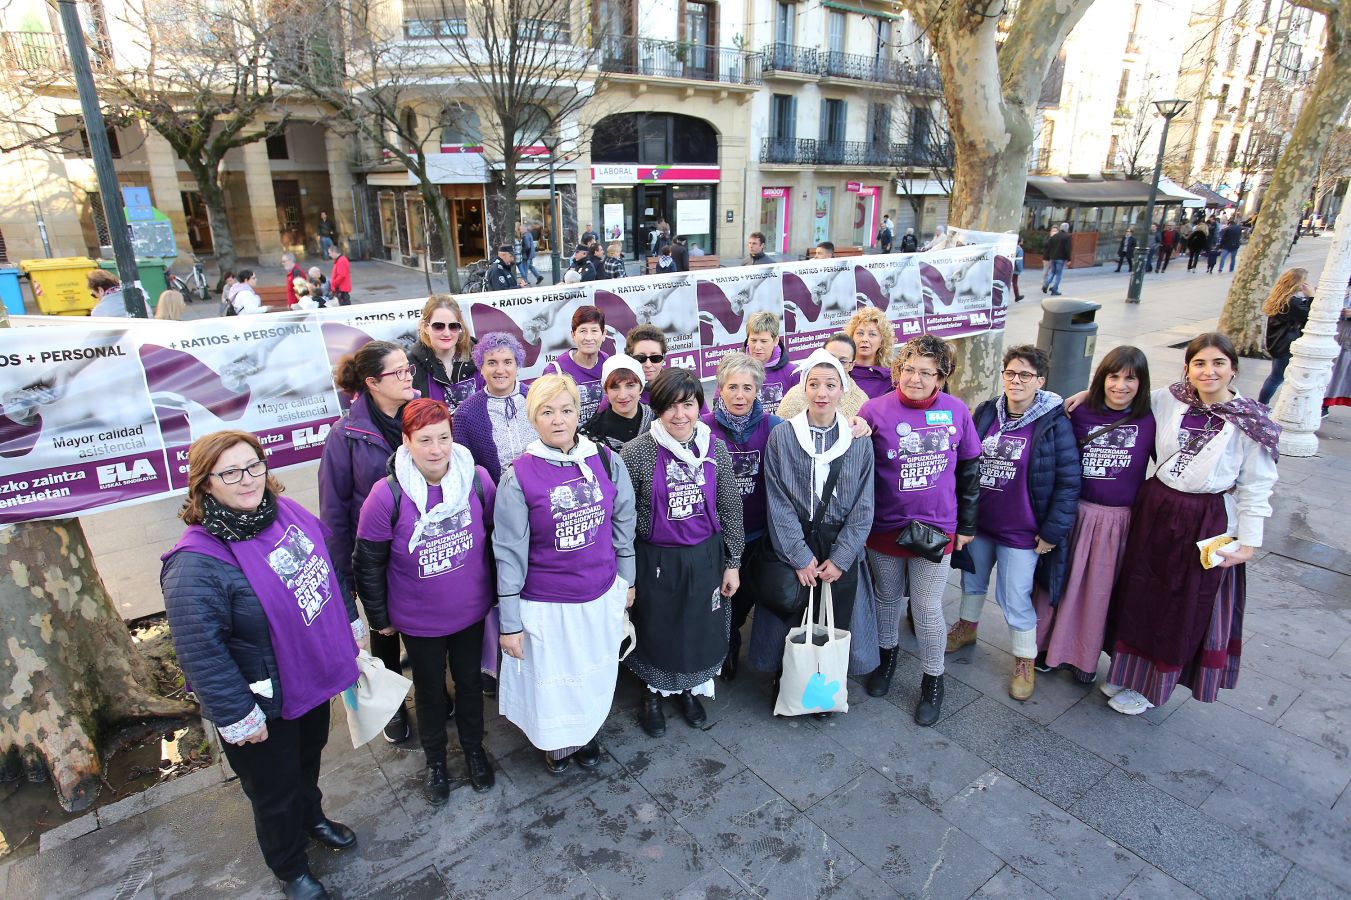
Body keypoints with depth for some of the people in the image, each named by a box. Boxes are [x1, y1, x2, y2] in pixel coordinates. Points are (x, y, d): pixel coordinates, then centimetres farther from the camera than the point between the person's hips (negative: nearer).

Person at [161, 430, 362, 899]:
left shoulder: (287, 511, -7)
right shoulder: (196, 565, -30)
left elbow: (328, 571, 8)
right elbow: (201, 653, -26)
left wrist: (350, 623, 15)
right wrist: (237, 716, -20)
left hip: (313, 676, 7)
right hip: (264, 703, -6)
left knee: (309, 758, 31)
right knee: (275, 791, 18)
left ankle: (311, 817, 60)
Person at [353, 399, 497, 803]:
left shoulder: (477, 479, -15)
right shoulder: (387, 495, -22)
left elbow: (495, 536, 1)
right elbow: (367, 564, -9)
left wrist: (498, 590, 9)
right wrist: (379, 617, -1)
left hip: (471, 611, 2)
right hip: (419, 620, -2)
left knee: (470, 682, 21)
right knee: (429, 691, 19)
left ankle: (474, 749, 48)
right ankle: (435, 761, 45)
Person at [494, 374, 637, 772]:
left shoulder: (606, 461, -7)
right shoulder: (519, 475, -15)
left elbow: (623, 525, 6)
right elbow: (509, 552, -11)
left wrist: (626, 579, 12)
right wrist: (509, 623, -8)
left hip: (601, 595, 3)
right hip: (545, 605, -3)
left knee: (595, 675, 21)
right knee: (552, 680, 17)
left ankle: (586, 733, 52)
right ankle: (557, 743, 48)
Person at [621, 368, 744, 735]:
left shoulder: (715, 448, -6)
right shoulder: (636, 452, -15)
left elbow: (730, 510, 2)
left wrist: (732, 563, 4)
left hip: (705, 558, 3)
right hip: (656, 561, -2)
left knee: (701, 630, 17)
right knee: (656, 630, 15)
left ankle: (689, 689, 46)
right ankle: (653, 694, 43)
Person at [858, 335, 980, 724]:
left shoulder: (956, 411, -5)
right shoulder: (875, 409, -12)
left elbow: (969, 469, 6)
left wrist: (966, 523, 9)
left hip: (936, 528, 0)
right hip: (885, 527, 0)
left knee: (927, 610, 7)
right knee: (886, 597, 18)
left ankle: (933, 680, 29)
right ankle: (887, 655, 45)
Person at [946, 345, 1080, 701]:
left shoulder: (1054, 424, -13)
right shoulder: (985, 413, 0)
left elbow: (1068, 482, -12)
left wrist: (1053, 531, -12)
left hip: (1021, 533, -5)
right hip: (977, 524, 5)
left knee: (1015, 598, 3)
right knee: (972, 578, 22)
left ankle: (1025, 661, 24)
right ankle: (967, 628, 47)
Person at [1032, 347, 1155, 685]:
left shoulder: (1149, 421, -4)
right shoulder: (1079, 414, -3)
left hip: (1121, 520, 0)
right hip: (1076, 513, 0)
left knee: (1101, 590, 12)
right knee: (1063, 582, 11)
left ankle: (1084, 655, 32)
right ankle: (1050, 645, 31)